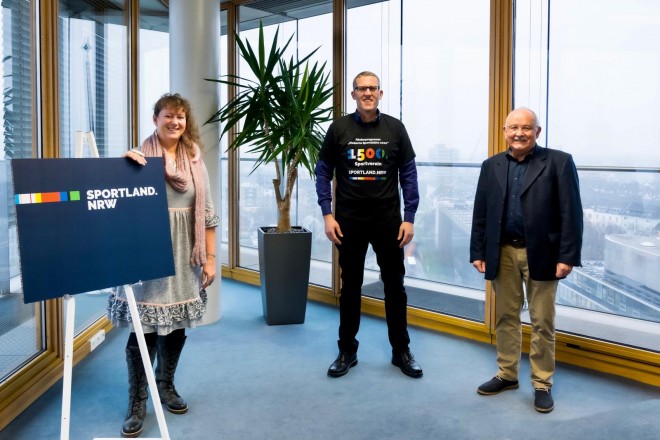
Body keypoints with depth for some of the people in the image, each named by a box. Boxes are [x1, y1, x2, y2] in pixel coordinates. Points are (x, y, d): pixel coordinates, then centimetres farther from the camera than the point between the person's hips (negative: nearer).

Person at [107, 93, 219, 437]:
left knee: (176, 327, 12)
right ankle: (137, 402, 12)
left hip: (184, 257, 4)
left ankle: (166, 386, 32)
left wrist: (210, 257, 6)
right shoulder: (138, 158, -3)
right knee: (144, 329, -1)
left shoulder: (195, 160, 8)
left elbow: (207, 214, 9)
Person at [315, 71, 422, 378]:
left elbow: (408, 174, 2)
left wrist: (409, 218, -3)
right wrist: (327, 215, -5)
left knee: (395, 285, 8)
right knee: (350, 286, 10)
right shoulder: (339, 128, 0)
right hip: (349, 221, 0)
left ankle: (401, 351, 22)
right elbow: (323, 172, 3)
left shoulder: (395, 128, 1)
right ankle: (347, 351, 23)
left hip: (388, 220, 1)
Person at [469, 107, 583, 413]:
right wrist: (478, 252, 3)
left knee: (542, 322, 5)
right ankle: (507, 374, 28)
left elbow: (571, 213, -7)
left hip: (541, 254, -3)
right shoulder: (491, 166, 9)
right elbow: (480, 214, 9)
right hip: (503, 254, 4)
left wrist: (568, 256, -13)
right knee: (506, 317, 13)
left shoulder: (559, 162, -3)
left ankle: (542, 384, 18)